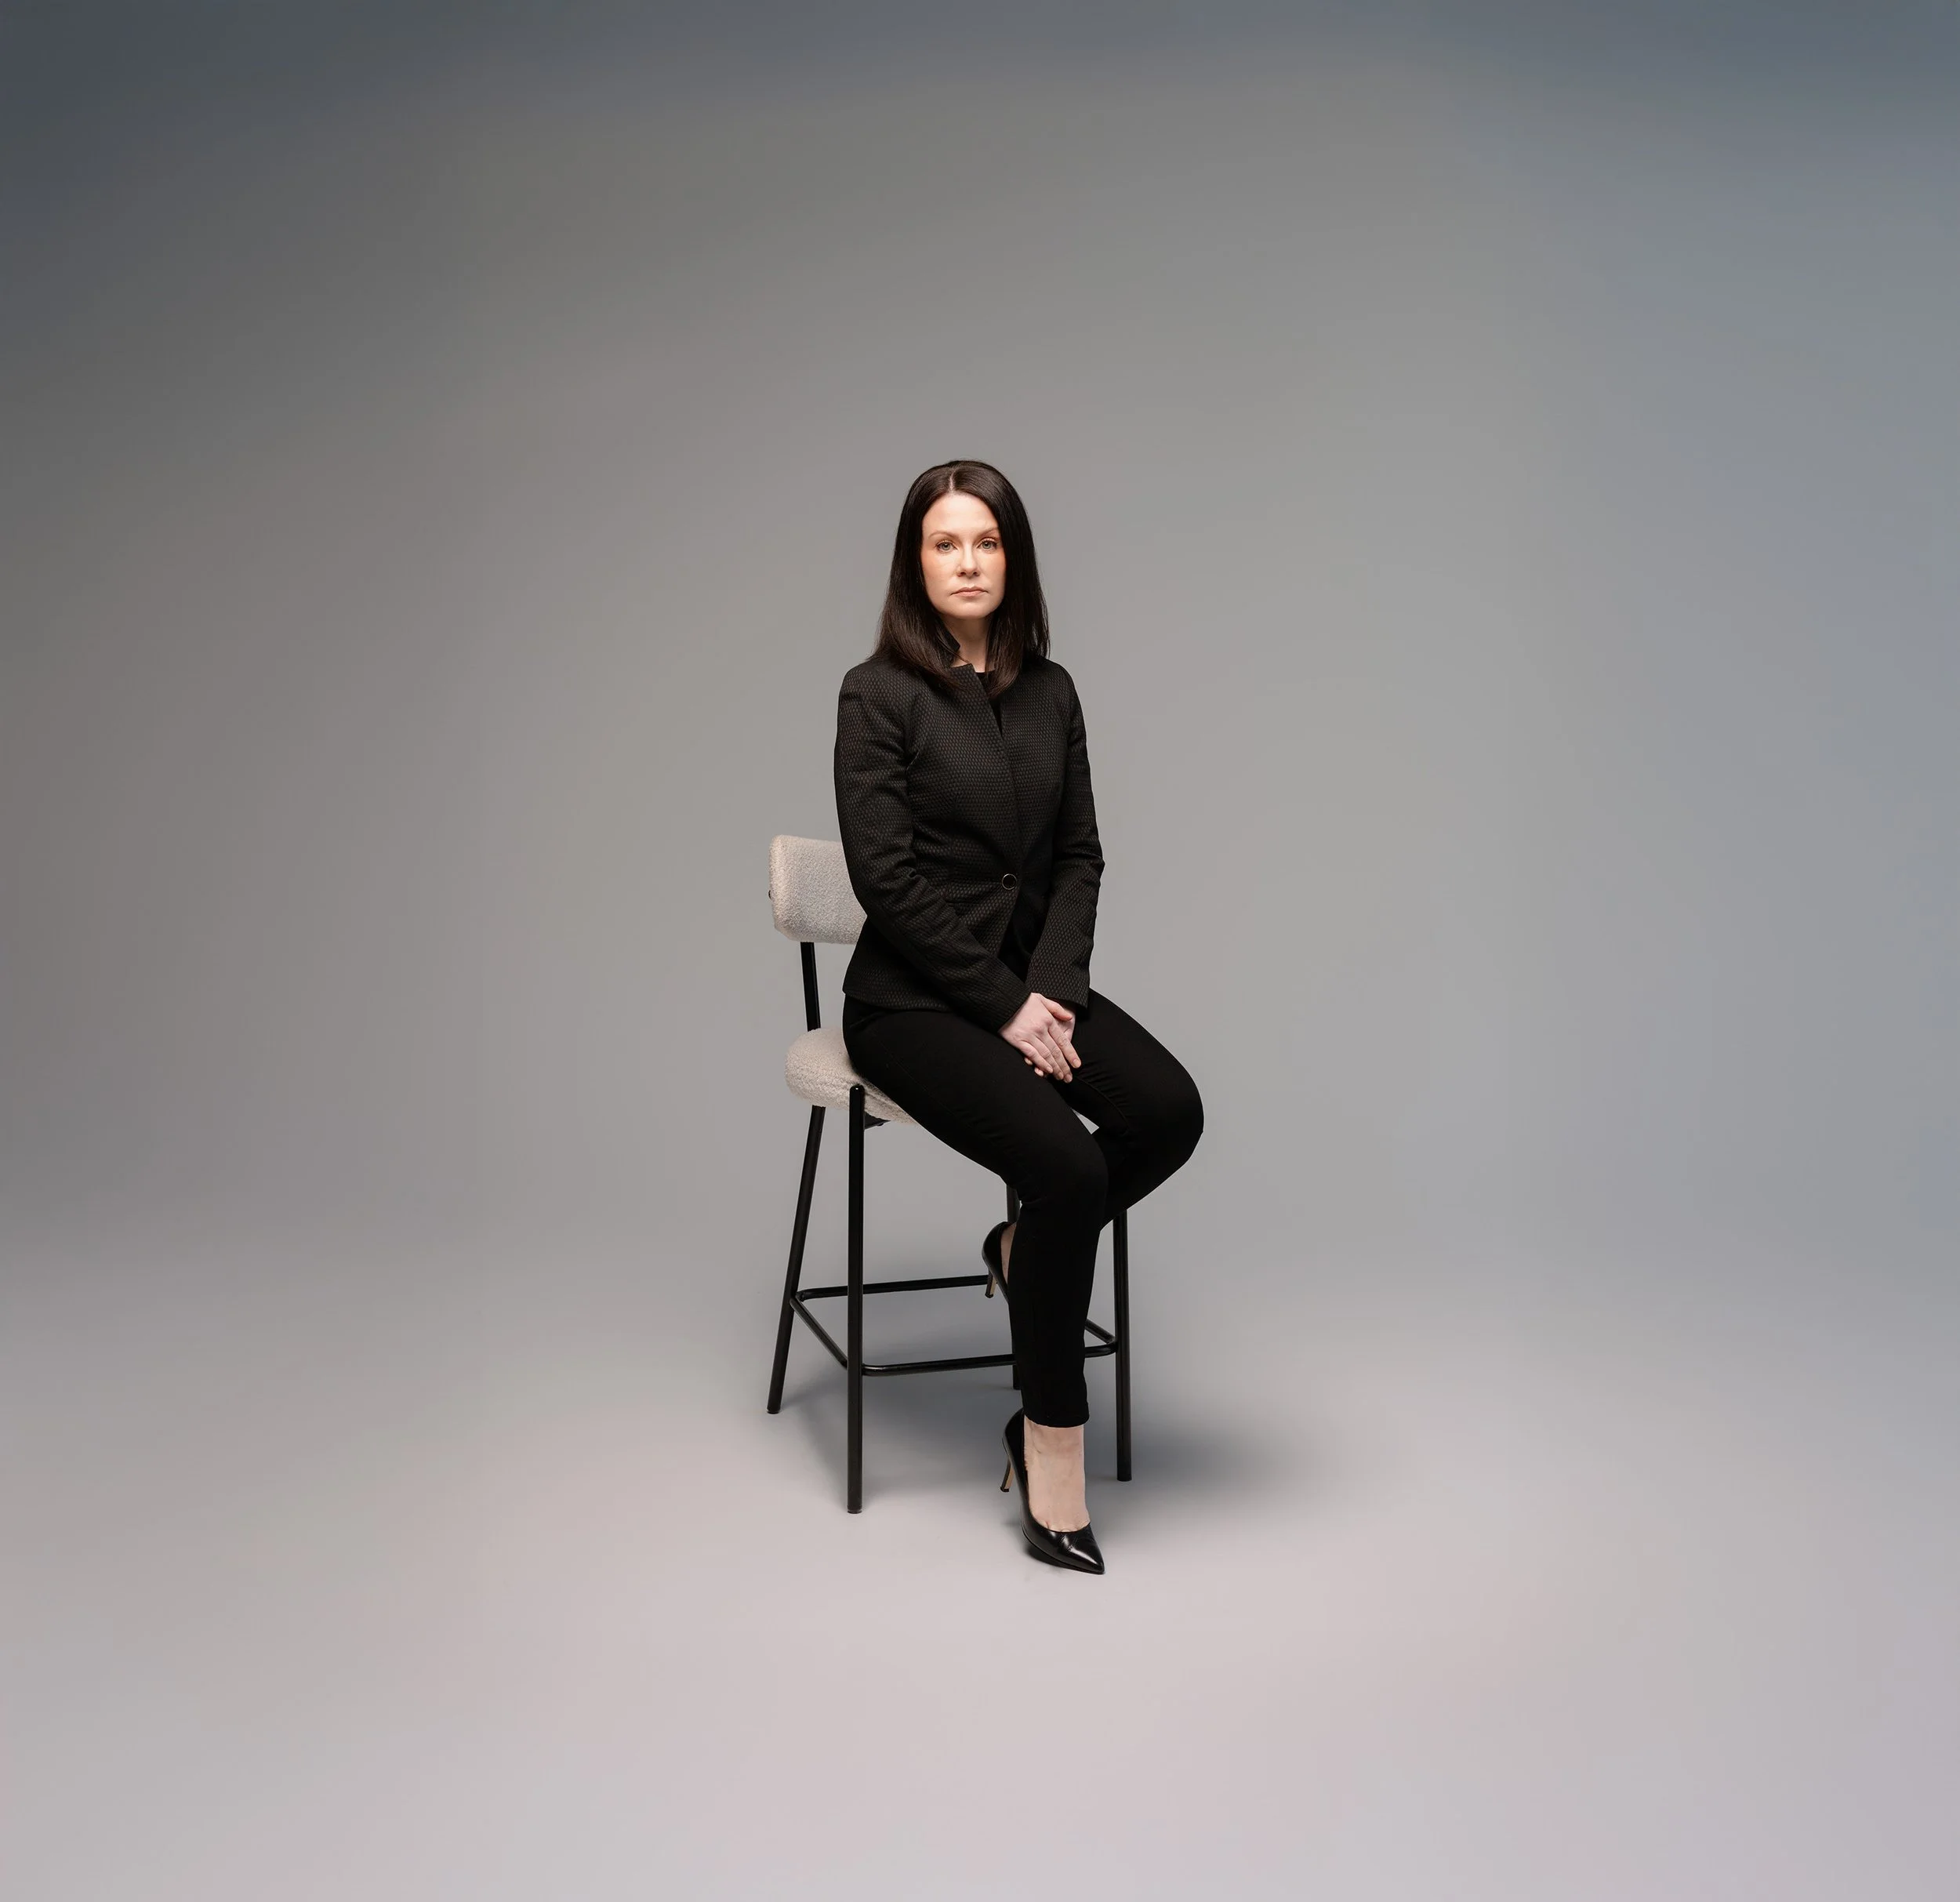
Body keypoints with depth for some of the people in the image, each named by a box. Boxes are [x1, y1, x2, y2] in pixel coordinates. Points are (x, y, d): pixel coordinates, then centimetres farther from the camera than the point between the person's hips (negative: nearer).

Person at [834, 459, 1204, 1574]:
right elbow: (888, 876, -13)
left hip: (1034, 979, 5)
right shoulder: (878, 694, -7)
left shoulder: (1049, 690, 10)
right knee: (1069, 1166, -26)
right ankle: (1051, 1444, -8)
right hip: (910, 999, -5)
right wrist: (1005, 1009, -16)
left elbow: (1080, 855, 7)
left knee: (1170, 1111, -23)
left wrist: (1053, 990, -9)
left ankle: (1025, 1246, 6)